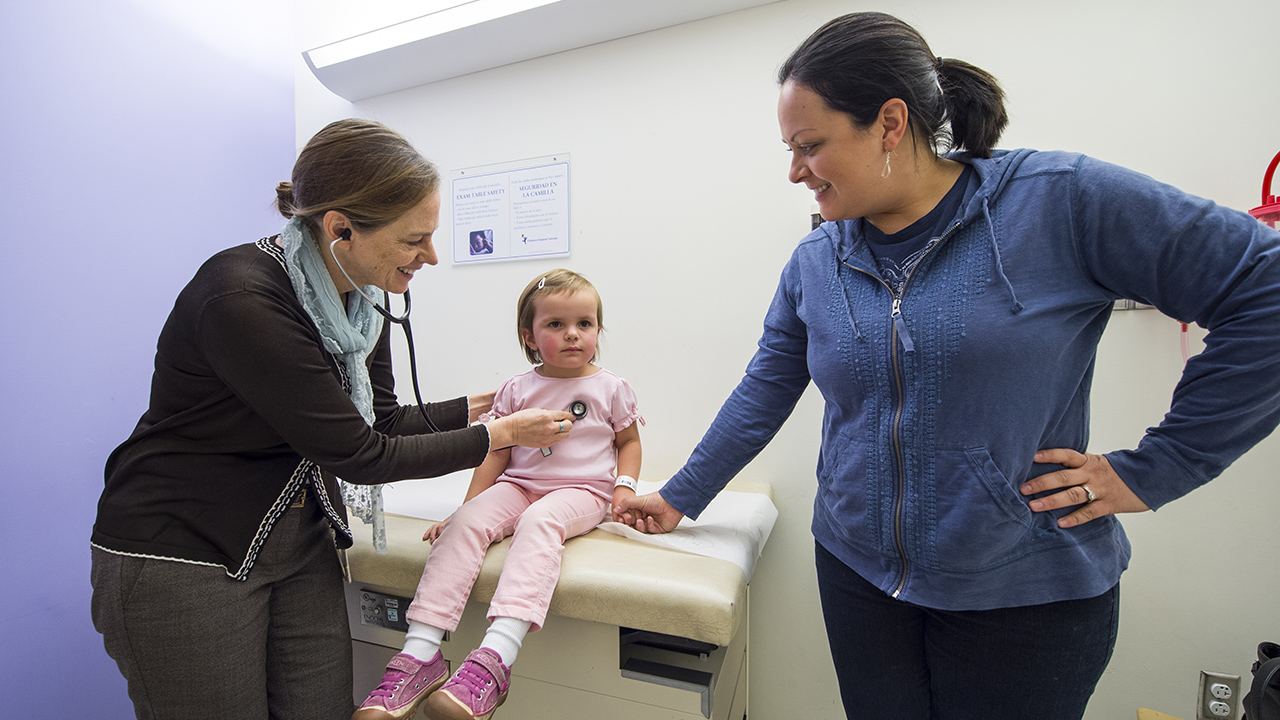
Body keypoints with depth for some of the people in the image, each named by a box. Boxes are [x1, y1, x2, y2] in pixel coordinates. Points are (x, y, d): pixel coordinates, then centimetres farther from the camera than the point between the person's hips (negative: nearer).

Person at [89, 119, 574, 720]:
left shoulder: (360, 295, -4)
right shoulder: (241, 299, -27)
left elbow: (382, 419, 8)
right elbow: (360, 455, -24)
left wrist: (478, 407, 1)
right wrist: (499, 436, -15)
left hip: (300, 545, 6)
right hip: (182, 557, -6)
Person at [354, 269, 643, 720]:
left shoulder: (610, 388, 4)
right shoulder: (517, 390, 7)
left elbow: (629, 440, 17)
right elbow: (496, 454, 12)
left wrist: (624, 486, 0)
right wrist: (466, 506, 6)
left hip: (579, 491, -3)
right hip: (518, 485, 3)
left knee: (539, 522, -36)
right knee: (466, 523, -25)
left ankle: (495, 658, -46)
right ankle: (420, 653, -26)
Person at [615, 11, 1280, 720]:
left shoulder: (1062, 200, -13)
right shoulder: (814, 264, 0)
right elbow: (761, 396, 6)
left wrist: (1152, 470, -11)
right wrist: (679, 498, 10)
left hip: (1028, 595, -3)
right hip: (857, 575, 4)